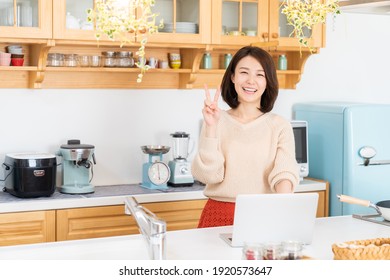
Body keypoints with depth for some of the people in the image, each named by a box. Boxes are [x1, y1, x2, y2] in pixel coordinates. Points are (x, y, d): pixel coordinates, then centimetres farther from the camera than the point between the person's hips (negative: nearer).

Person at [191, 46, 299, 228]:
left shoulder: (280, 126, 6)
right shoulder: (217, 121, 6)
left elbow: (284, 172, -8)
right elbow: (208, 175, -3)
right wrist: (211, 128, -12)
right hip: (219, 215, 0)